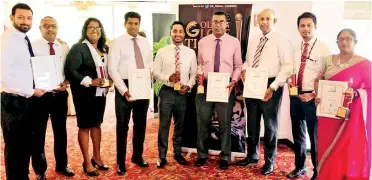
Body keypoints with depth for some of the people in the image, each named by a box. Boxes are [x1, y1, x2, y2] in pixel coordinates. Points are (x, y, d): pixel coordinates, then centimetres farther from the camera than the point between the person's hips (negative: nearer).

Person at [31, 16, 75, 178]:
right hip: (40, 94, -3)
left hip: (60, 94, 3)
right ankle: (40, 170, 25)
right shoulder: (32, 46, -5)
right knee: (38, 132, 8)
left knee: (60, 131, 15)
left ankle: (62, 165, 33)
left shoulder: (65, 47, 5)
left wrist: (66, 83, -11)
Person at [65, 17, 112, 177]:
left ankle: (97, 157, 31)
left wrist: (110, 81, -3)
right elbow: (70, 71, -18)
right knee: (85, 126, 5)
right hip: (85, 93, -6)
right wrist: (90, 82, -23)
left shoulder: (105, 49, 8)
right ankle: (87, 162, 17)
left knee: (97, 124, 16)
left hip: (100, 92, 6)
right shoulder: (78, 48, -11)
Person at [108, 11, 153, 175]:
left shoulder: (145, 42, 10)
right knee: (122, 125, 4)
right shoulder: (117, 42, -5)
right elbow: (112, 69, -11)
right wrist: (124, 90, -18)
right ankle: (120, 162, 18)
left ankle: (137, 156, 32)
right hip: (124, 87, -4)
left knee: (140, 124, 14)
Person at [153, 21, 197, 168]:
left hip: (182, 93, 2)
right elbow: (155, 72, -1)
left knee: (180, 125, 14)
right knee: (164, 125, 3)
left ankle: (177, 153, 31)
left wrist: (189, 86, -10)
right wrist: (168, 78, -18)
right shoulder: (162, 52, 0)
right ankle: (162, 156, 17)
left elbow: (194, 73, 7)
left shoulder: (191, 53, 5)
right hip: (167, 92, -2)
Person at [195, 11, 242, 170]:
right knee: (203, 122, 11)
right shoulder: (202, 42, 6)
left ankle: (225, 157, 25)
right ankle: (202, 154, 28)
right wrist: (198, 78, -6)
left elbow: (238, 66, 2)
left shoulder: (234, 42, 1)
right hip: (205, 85, 2)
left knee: (225, 123, 9)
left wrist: (234, 81, -12)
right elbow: (199, 64, 11)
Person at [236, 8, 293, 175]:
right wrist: (244, 70, -1)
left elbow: (287, 66, -13)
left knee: (270, 125, 6)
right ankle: (252, 156, 33)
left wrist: (273, 87, -19)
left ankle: (269, 161, 23)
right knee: (252, 123, 15)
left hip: (270, 86, -5)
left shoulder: (281, 41, -6)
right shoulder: (253, 40, 12)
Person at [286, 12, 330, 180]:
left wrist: (314, 94, -16)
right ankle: (299, 166, 34)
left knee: (315, 135, 6)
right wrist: (289, 81, -4)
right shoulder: (295, 48, 8)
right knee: (297, 133, 16)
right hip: (295, 96, 5)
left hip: (313, 97, -5)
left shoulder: (323, 48, -8)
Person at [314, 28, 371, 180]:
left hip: (351, 115, -4)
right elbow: (318, 80, 13)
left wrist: (356, 93, -25)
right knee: (327, 148, 11)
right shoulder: (329, 60, 9)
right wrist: (318, 95, -5)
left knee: (350, 150, 0)